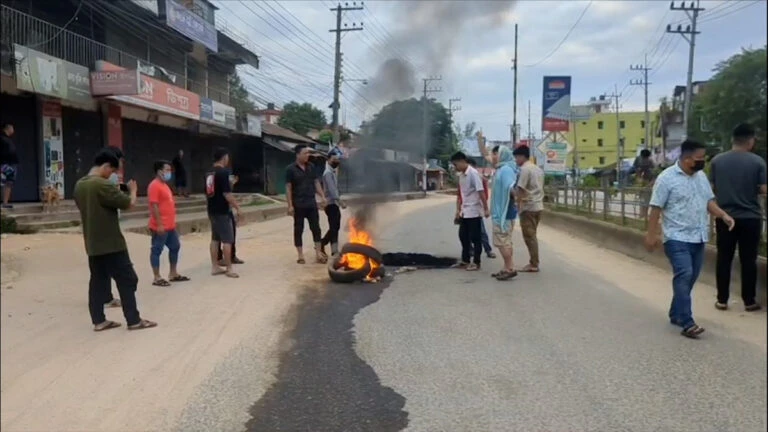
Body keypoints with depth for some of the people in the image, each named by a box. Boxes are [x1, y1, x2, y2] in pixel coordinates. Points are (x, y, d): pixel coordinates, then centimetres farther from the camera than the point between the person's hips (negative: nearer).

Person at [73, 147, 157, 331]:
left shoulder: (79, 185, 8)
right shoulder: (102, 185, -20)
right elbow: (129, 203, -16)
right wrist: (133, 190, 5)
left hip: (92, 244, 8)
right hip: (111, 243, -8)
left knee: (98, 281, 12)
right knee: (127, 280, 0)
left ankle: (99, 320, 15)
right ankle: (134, 320, 3)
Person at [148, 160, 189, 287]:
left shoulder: (164, 185, 16)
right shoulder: (154, 186, -14)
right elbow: (154, 206, -19)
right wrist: (159, 225, -22)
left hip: (170, 226, 10)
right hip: (160, 227, -10)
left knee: (175, 247, 16)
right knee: (157, 250, -1)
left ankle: (173, 274, 26)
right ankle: (157, 278, 4)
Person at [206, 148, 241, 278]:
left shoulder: (209, 173, 11)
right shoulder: (223, 172, -16)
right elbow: (227, 193, -21)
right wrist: (237, 207, -14)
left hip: (212, 210, 9)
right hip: (222, 211, -9)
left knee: (215, 239, 13)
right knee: (227, 240, -3)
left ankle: (215, 267, 16)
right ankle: (229, 269, 0)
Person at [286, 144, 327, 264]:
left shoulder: (311, 167, 6)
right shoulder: (290, 169, -7)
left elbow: (316, 182, 12)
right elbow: (288, 188, -7)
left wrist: (322, 197, 3)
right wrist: (290, 205, -12)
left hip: (311, 203, 4)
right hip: (298, 205, -4)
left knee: (316, 228, 3)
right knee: (298, 230, 5)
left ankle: (318, 253, 9)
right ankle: (300, 256, 12)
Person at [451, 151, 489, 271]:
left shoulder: (473, 173, -15)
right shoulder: (461, 175, 10)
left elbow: (481, 192, -18)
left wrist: (486, 209, -19)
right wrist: (458, 210, 12)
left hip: (474, 211, -8)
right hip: (464, 212, 8)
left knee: (475, 238, 0)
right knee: (463, 236, 13)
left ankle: (476, 262, 8)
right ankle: (465, 260, 24)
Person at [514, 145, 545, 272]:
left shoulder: (524, 169, -13)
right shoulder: (538, 169, 16)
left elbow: (520, 189, -17)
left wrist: (517, 205, -12)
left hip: (528, 207, -9)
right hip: (538, 206, 9)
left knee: (529, 236, -3)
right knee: (531, 236, 14)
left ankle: (534, 265, 0)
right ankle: (533, 263, 16)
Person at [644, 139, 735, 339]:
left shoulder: (701, 176, 11)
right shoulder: (667, 178, -11)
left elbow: (709, 201, 15)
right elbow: (656, 208, -11)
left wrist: (723, 215, -4)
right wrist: (651, 234, -14)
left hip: (698, 238, 7)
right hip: (677, 238, -7)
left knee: (689, 278, 12)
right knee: (684, 276, -16)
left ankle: (676, 314, 25)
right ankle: (687, 323, -16)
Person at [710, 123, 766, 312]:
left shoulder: (717, 160, -2)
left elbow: (711, 188, 3)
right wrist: (752, 188, 11)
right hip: (750, 217, -1)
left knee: (724, 259, 8)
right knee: (748, 260, 7)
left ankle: (722, 300, 12)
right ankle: (749, 301, 15)